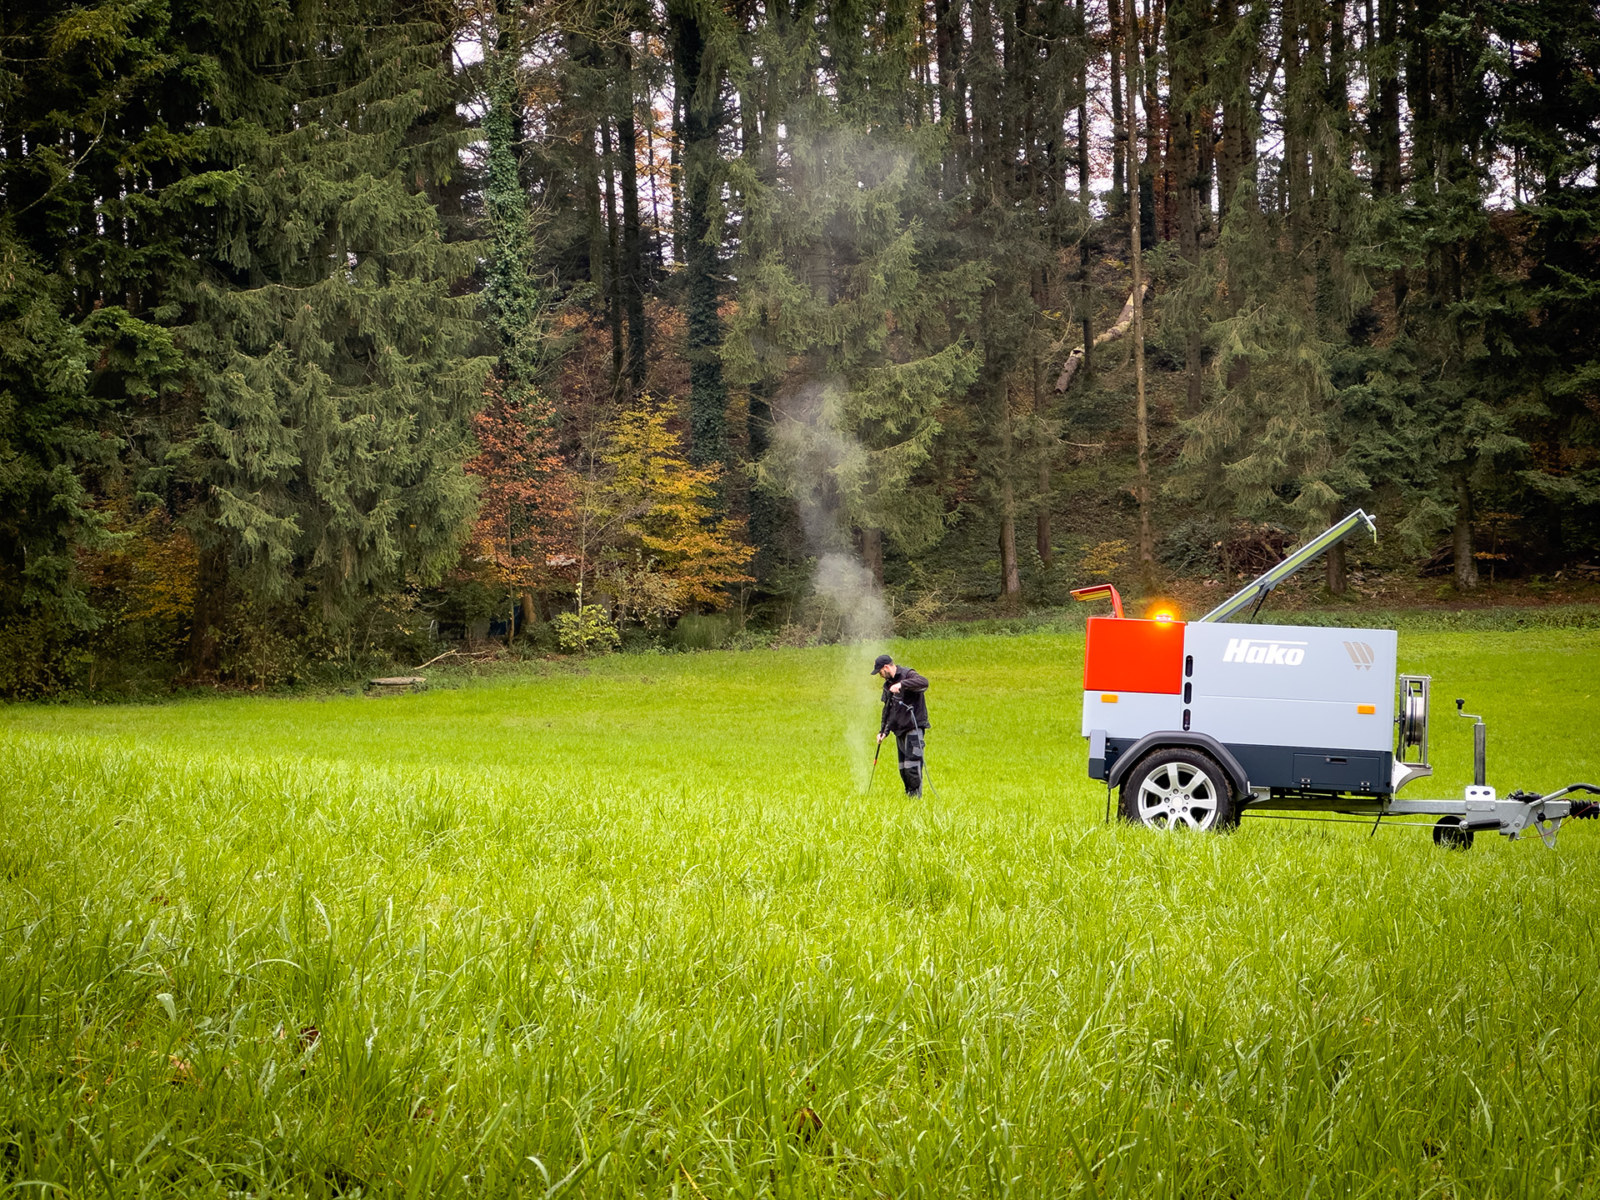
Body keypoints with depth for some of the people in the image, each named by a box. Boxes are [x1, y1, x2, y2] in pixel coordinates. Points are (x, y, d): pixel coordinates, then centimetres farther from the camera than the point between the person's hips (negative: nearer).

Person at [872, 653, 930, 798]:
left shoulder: (907, 674, -9)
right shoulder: (888, 684, 16)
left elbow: (924, 683, -31)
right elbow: (887, 709, 25)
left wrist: (901, 684, -37)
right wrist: (883, 731, 20)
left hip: (914, 727, -8)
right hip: (900, 730, 9)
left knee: (912, 764, -13)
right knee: (902, 767, 9)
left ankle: (916, 795, -7)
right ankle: (908, 793, 16)